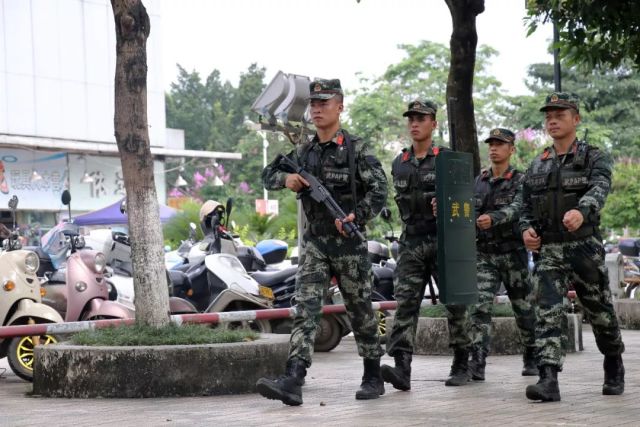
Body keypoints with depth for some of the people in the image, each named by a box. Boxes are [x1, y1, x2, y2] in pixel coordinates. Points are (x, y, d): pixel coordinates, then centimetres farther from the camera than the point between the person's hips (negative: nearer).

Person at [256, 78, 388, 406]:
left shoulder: (356, 149, -6)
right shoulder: (303, 152, 10)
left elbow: (379, 188, -12)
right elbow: (267, 175, 18)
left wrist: (358, 215, -27)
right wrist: (286, 178, -4)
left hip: (349, 242, -4)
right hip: (315, 243, 4)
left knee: (360, 311, 7)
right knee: (305, 308, -9)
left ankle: (373, 377, 22)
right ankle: (292, 382, -19)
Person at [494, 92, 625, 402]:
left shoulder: (594, 158, -1)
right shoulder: (537, 165, 13)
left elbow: (599, 188, -20)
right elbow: (523, 203, 17)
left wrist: (581, 211, -42)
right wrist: (526, 228, -4)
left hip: (584, 246, -3)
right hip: (547, 249, 3)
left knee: (600, 312, 10)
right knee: (548, 314, -12)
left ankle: (614, 369, 33)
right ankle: (548, 379, -20)